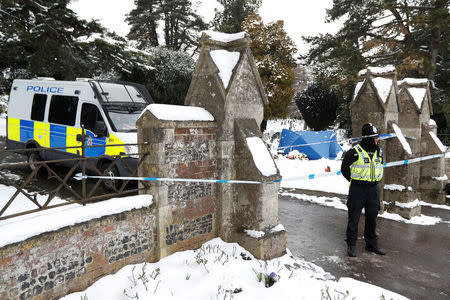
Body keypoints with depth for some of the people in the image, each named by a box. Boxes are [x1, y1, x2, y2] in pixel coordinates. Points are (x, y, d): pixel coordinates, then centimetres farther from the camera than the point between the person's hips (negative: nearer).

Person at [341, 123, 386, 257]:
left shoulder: (379, 152, 8)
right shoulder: (355, 151, -11)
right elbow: (344, 168, -2)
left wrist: (375, 180, 14)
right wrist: (353, 180, 0)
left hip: (373, 189, 6)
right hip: (358, 189, -5)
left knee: (372, 218, 13)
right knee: (354, 218, 2)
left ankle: (371, 244, 28)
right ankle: (351, 245, 13)